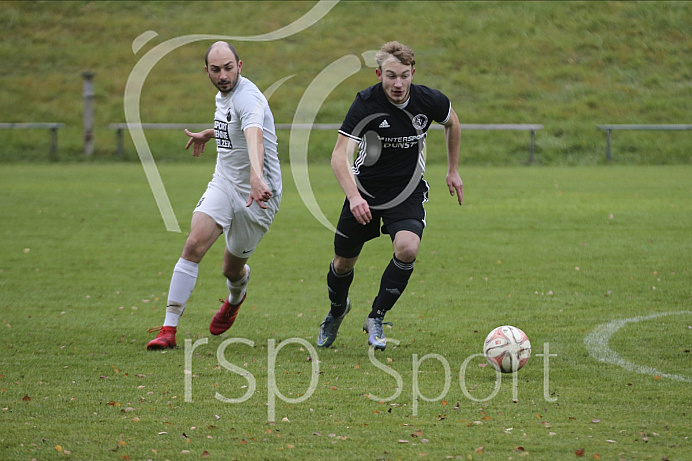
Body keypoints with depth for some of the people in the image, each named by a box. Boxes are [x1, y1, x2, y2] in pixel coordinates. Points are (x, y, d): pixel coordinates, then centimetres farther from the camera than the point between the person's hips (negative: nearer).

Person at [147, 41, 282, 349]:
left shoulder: (247, 97, -23)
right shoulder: (223, 94, 6)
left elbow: (254, 136, -44)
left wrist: (257, 177, -61)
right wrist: (209, 134, 36)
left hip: (257, 195, -6)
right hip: (224, 184, 6)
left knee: (233, 268, 8)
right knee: (195, 243, -18)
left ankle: (235, 298, 49)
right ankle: (169, 329, -18)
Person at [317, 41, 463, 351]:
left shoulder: (429, 101, -13)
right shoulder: (366, 103, -22)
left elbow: (452, 123, 12)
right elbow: (339, 156, -27)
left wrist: (453, 170, 14)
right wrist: (353, 196, -43)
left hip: (408, 191, 1)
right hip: (365, 189, -1)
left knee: (408, 248, -26)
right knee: (344, 261, 9)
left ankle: (376, 319, -6)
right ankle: (336, 311, 44)